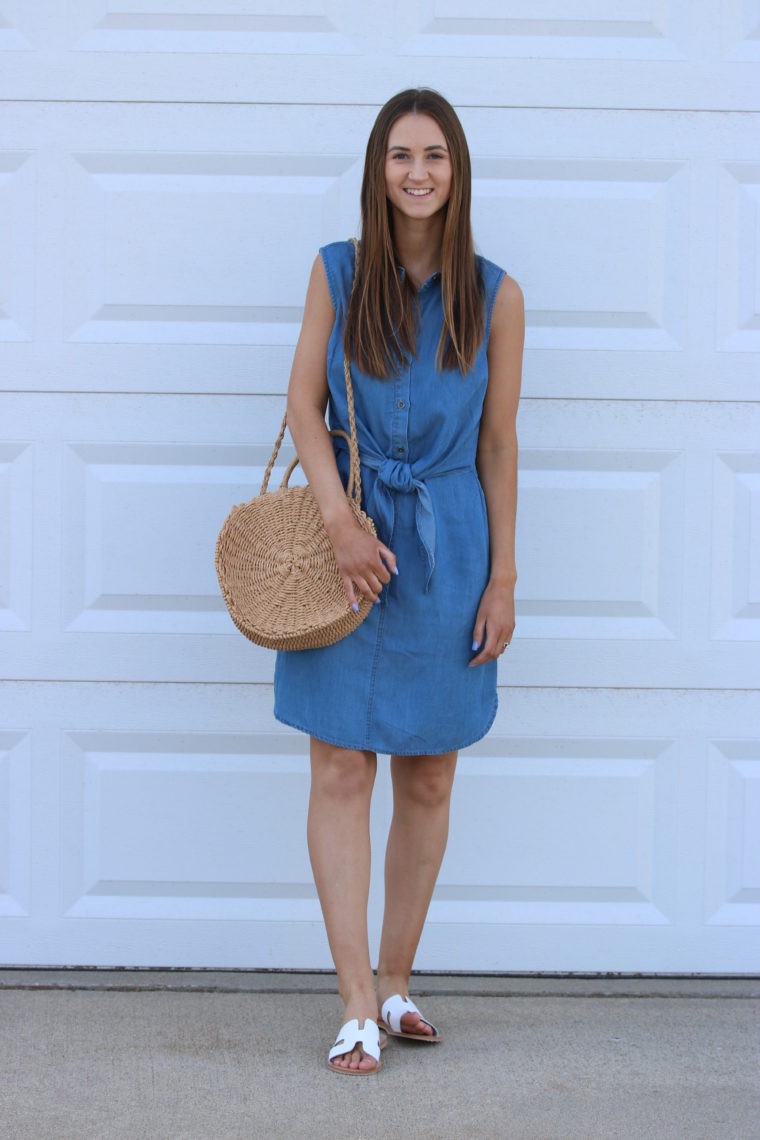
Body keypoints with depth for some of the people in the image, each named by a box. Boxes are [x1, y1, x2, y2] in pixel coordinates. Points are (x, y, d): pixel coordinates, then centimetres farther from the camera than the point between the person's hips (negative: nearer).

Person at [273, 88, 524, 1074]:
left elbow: (498, 443, 3)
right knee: (342, 771, -6)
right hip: (351, 544, -1)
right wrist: (339, 523, -13)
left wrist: (503, 578, 1)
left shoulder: (494, 296, 1)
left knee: (429, 779, 6)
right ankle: (358, 1006, -3)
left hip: (448, 550, 1)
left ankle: (396, 981, 20)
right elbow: (303, 405, 1)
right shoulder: (337, 273, 2)